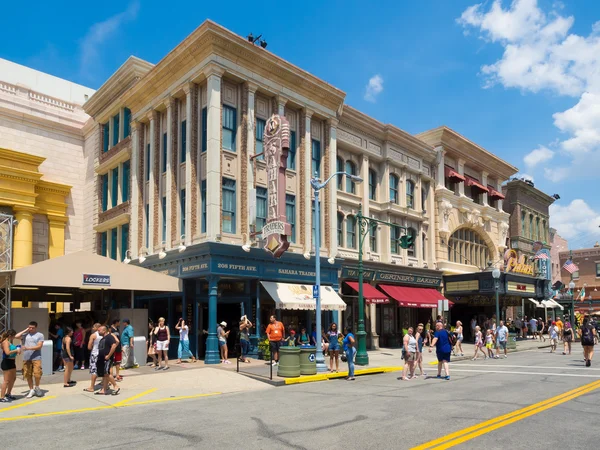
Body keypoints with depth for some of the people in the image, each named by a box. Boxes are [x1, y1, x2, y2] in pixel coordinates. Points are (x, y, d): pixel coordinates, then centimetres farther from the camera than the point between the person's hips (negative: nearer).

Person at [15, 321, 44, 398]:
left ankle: (37, 387, 13)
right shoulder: (25, 334, 12)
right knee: (28, 375, 6)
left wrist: (28, 348, -18)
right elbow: (16, 336, -4)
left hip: (36, 358, -3)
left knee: (37, 374, -11)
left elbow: (39, 346, -7)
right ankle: (31, 390, 18)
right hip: (26, 358, 3)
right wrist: (25, 330, 3)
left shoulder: (40, 335, 2)